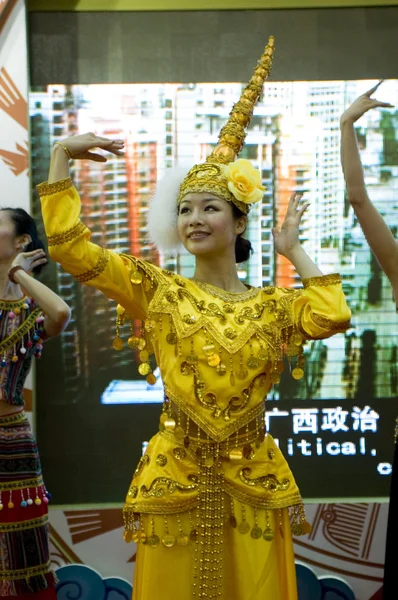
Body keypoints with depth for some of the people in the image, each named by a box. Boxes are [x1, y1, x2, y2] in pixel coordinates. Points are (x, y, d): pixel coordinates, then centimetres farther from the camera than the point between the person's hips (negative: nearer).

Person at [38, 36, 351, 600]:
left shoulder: (273, 304, 3)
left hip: (252, 480, 1)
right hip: (176, 476, 0)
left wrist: (294, 251, -3)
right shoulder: (157, 291, 1)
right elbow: (70, 247, -6)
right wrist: (61, 156, -6)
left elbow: (332, 317, -17)